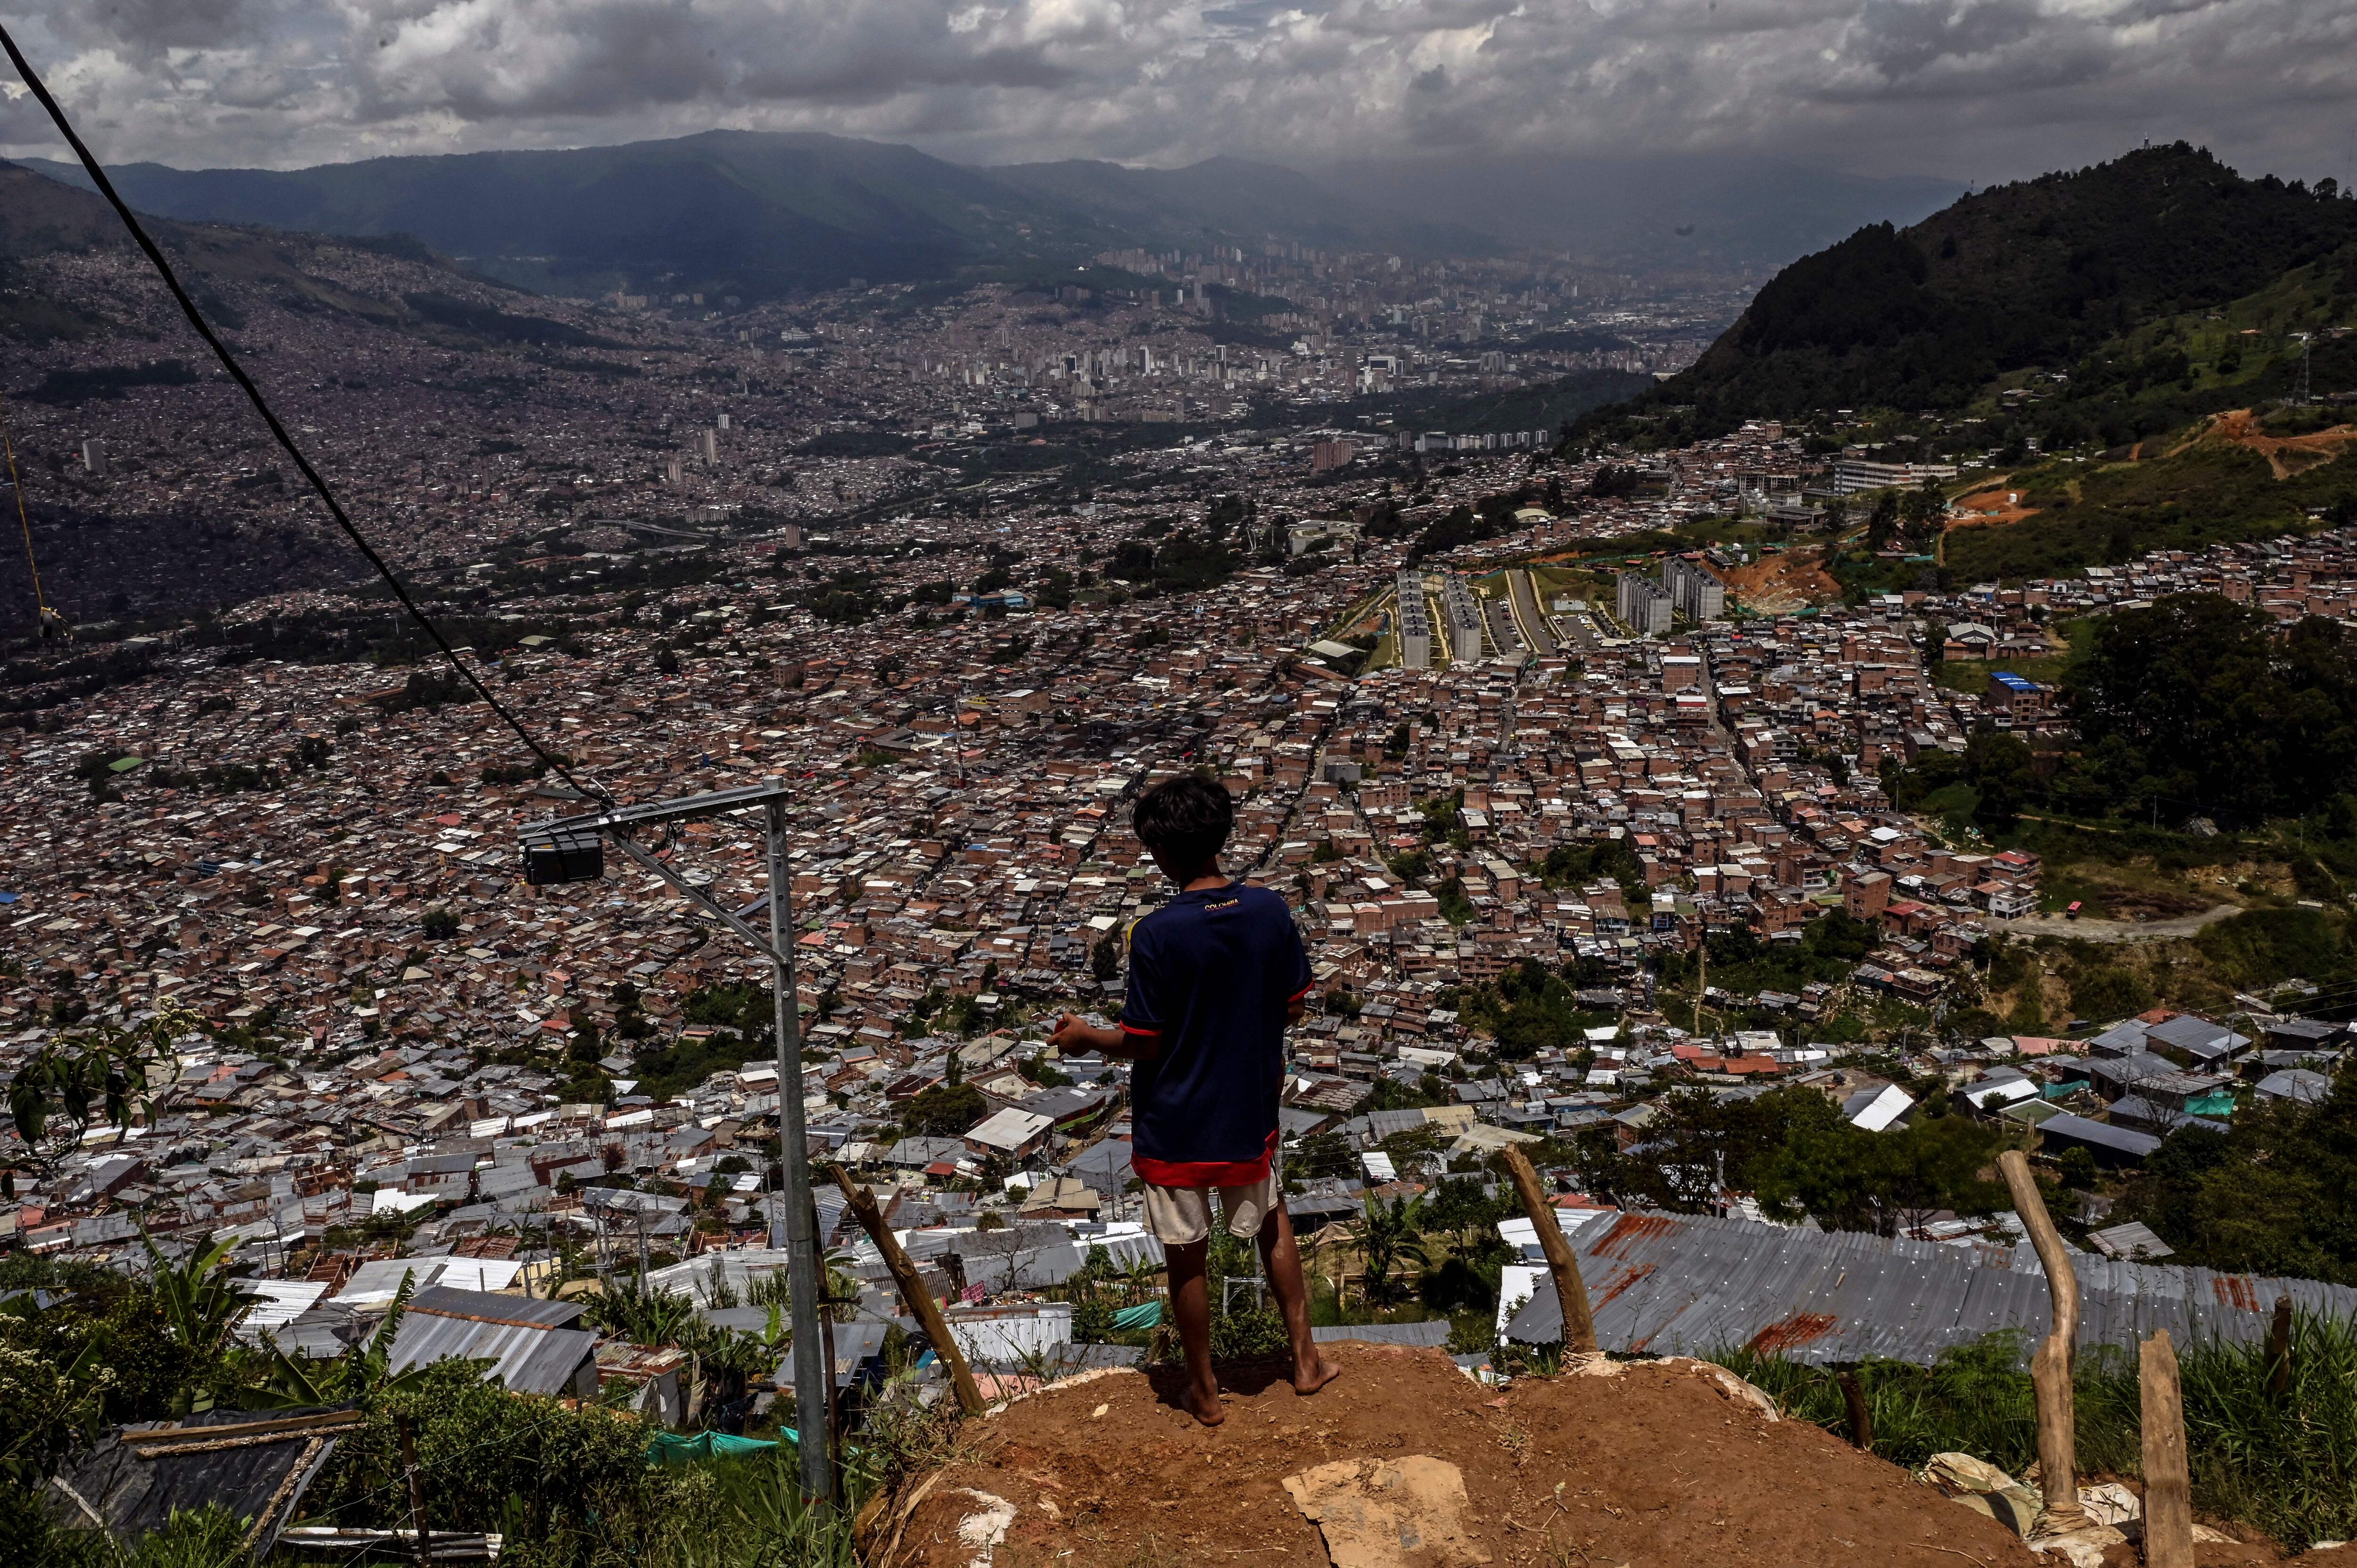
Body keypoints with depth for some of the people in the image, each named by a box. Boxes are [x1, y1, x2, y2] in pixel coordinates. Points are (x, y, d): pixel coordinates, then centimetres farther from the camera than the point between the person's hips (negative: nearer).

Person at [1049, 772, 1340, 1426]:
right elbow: (1292, 1008, -1)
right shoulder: (1271, 912, -11)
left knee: (1188, 1256, 14)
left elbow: (1143, 1043, -17)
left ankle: (1205, 1392, 30)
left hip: (1174, 1126, -4)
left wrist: (1087, 1036, 2)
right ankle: (1306, 1359, 35)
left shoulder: (1157, 934, -24)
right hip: (1249, 1114, 4)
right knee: (1271, 1219, 28)